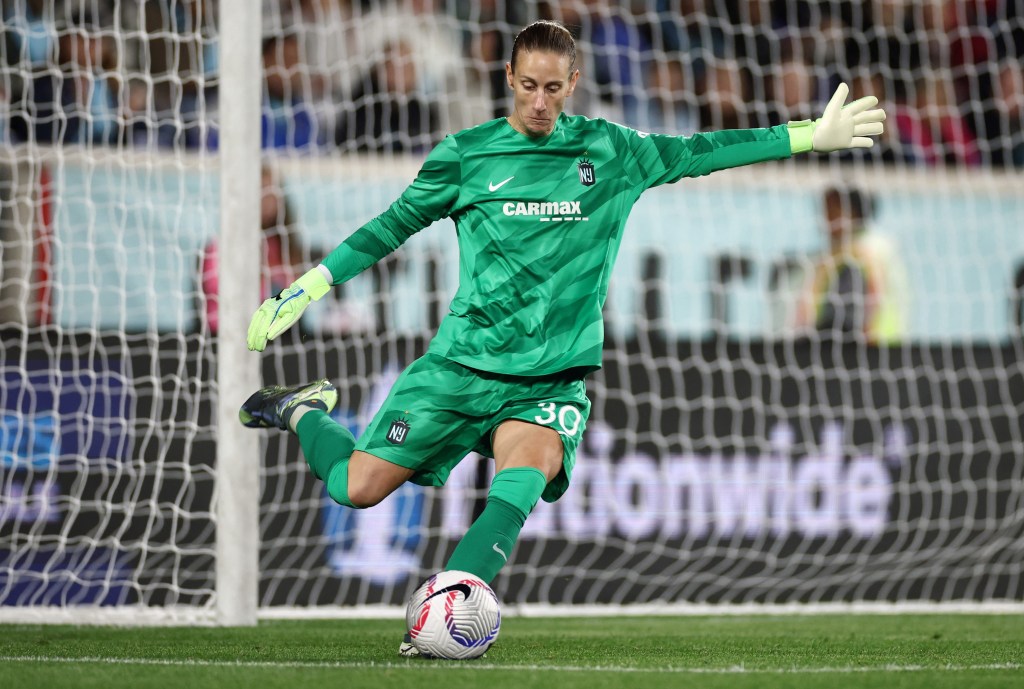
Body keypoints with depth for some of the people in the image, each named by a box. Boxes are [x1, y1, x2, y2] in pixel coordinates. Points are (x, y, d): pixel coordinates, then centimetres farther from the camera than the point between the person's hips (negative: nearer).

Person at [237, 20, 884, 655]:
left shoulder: (611, 151, 6)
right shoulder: (466, 153, 1)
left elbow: (698, 151, 12)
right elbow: (395, 224, 9)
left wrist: (811, 136, 11)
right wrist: (309, 286, 6)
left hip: (553, 376, 1)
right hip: (464, 360, -1)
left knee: (526, 476, -31)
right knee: (359, 487, -5)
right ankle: (302, 412, 27)